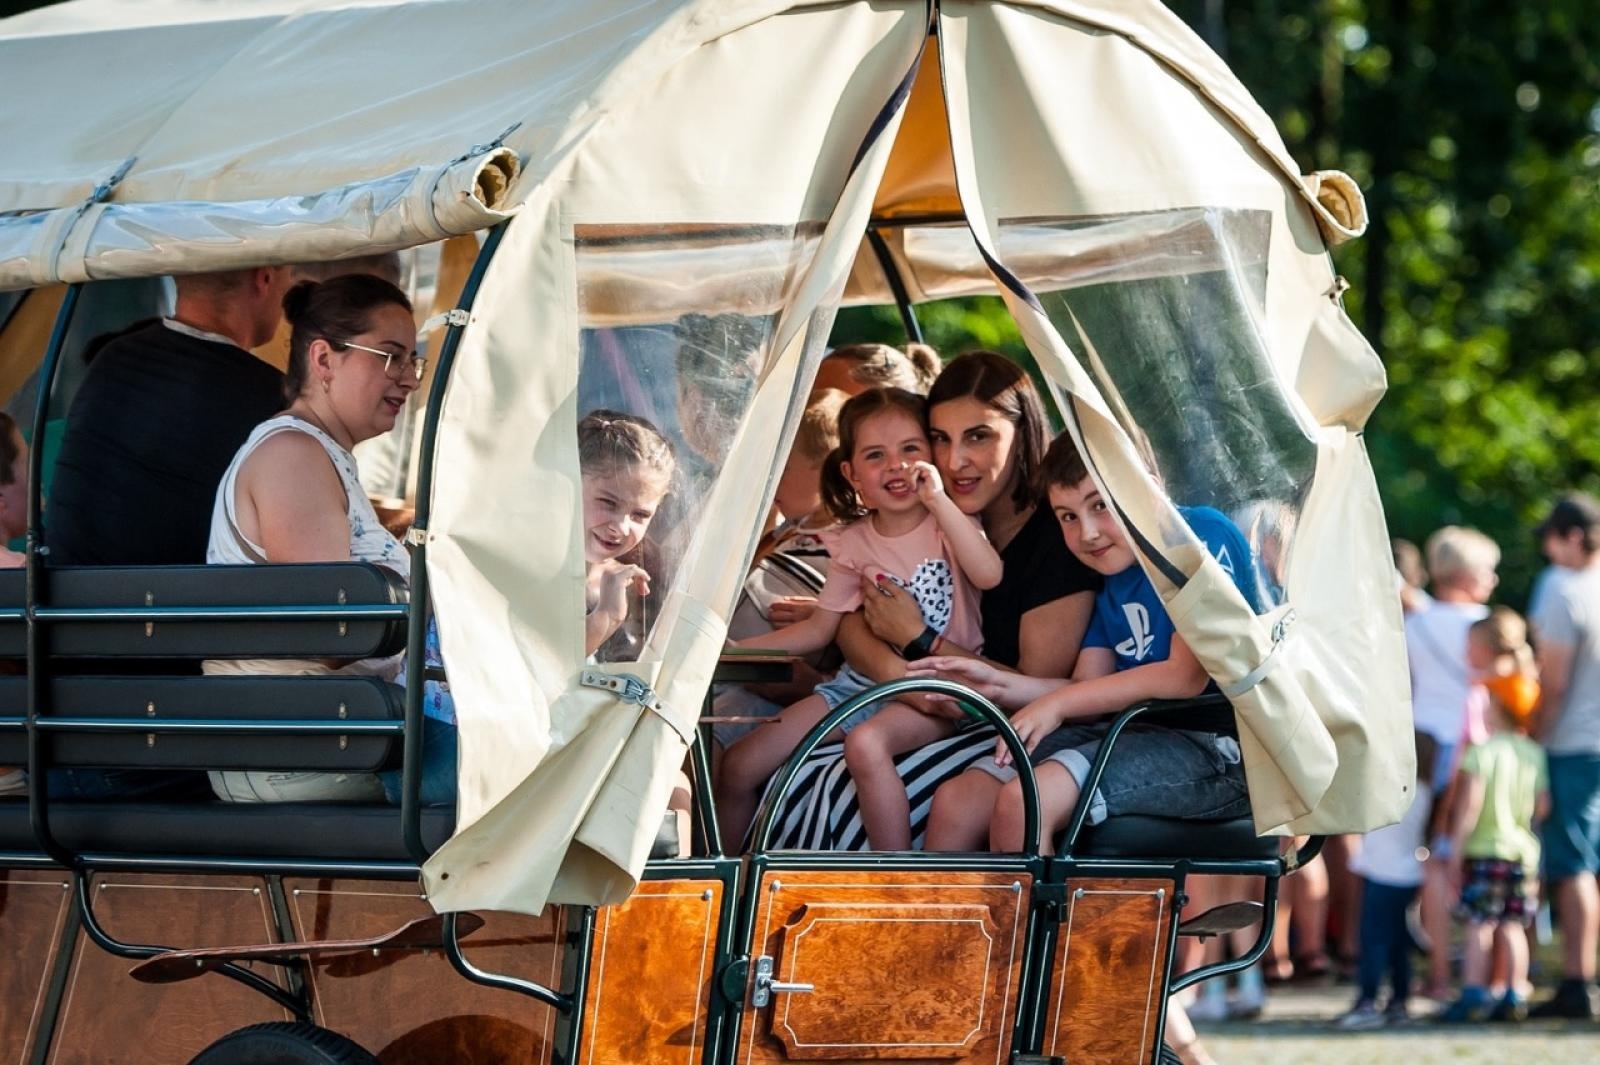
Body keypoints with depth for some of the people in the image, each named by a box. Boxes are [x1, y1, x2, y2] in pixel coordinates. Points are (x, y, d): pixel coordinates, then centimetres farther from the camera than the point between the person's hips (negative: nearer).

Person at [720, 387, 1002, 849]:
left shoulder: (949, 522, -4)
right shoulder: (853, 543, 8)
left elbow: (989, 574, -25)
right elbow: (820, 627, 15)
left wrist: (938, 500, -28)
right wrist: (735, 649, 6)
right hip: (863, 680, 6)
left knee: (867, 742, -38)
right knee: (738, 766, -2)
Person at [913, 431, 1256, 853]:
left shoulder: (1203, 534, -8)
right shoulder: (1114, 576, 17)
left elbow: (1186, 677, -17)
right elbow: (1087, 689, 15)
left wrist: (1058, 703, -12)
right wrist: (998, 684, -3)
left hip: (1215, 749, -8)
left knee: (1024, 800, -27)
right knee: (958, 800, -4)